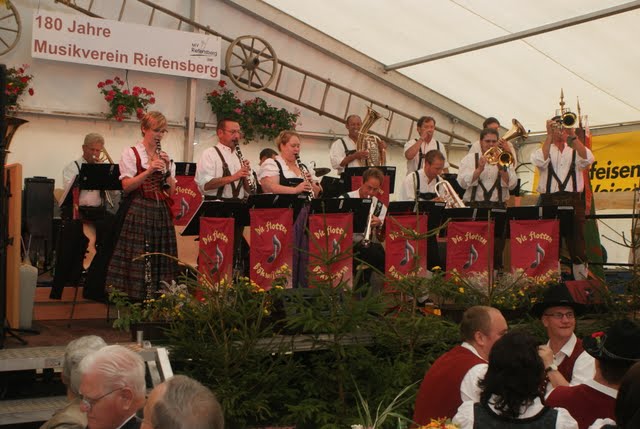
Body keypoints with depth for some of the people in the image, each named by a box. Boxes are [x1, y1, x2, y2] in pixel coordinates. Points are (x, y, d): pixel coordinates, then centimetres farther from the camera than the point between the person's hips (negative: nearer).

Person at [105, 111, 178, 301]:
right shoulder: (131, 153, 2)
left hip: (161, 212, 5)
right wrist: (149, 170, -17)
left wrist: (167, 170, -5)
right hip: (138, 212, -5)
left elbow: (171, 191, 10)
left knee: (160, 255, 2)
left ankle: (156, 297, 8)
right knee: (137, 257, -8)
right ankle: (133, 299, -2)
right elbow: (126, 186, -9)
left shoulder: (165, 157, 16)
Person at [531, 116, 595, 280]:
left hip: (573, 202, 1)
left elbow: (588, 159, -7)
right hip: (549, 203, -1)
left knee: (578, 247, 0)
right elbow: (540, 162, -11)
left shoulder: (575, 151, 15)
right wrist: (549, 136, -10)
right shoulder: (544, 150, 12)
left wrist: (573, 136, -11)